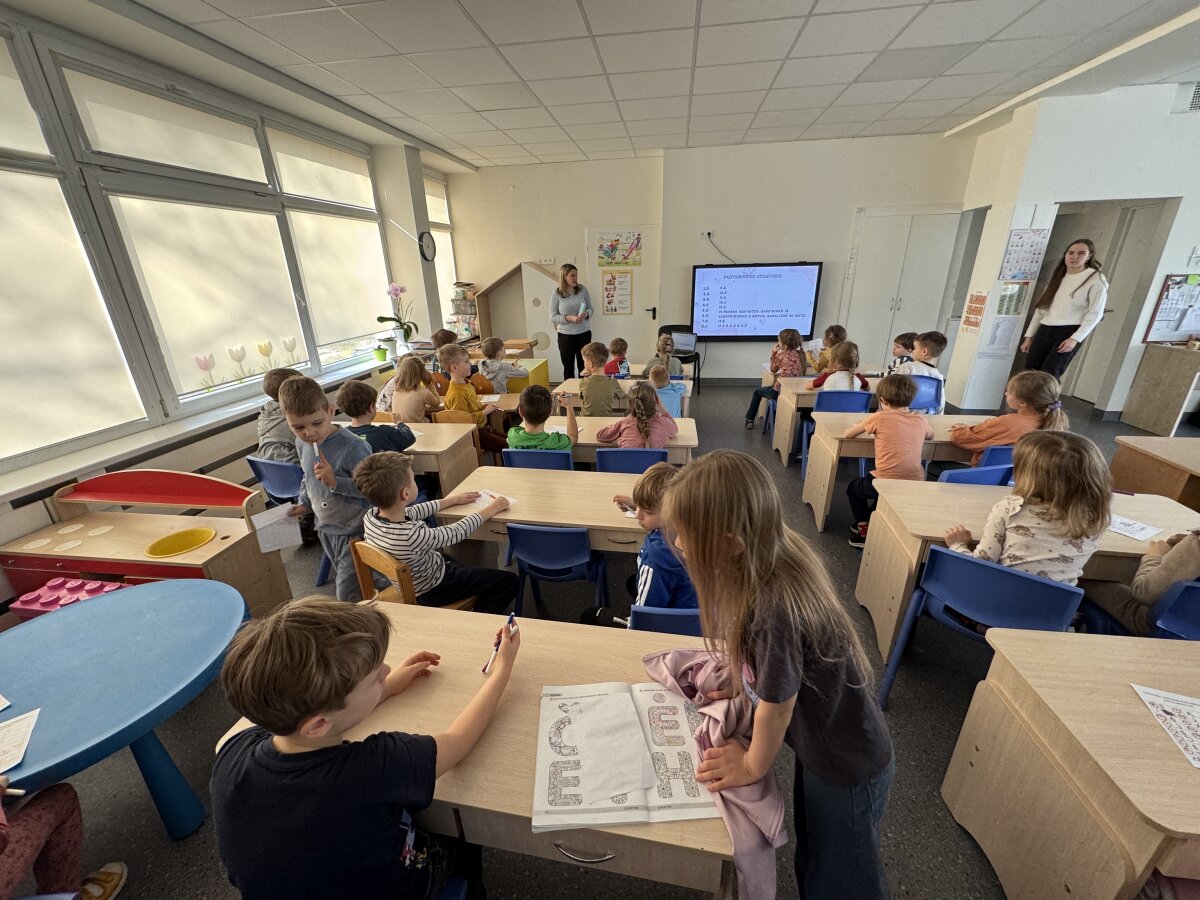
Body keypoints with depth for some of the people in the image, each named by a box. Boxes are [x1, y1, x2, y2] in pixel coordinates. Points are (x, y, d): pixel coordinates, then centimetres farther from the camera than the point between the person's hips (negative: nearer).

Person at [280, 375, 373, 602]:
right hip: (325, 528, 8)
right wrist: (303, 502, 11)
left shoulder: (353, 447, -26)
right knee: (344, 582, 25)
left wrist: (335, 481, -34)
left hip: (354, 531, -8)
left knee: (348, 598, -5)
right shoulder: (302, 444, 0)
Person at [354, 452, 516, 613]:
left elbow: (410, 513, 1)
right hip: (431, 590, -7)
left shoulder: (370, 516, -18)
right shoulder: (413, 536, -40)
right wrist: (493, 507, -11)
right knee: (509, 581, -1)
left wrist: (453, 500, 9)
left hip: (407, 583, 7)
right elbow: (458, 532, -25)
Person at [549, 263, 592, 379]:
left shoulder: (582, 289, -1)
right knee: (568, 367, 9)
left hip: (584, 334, 2)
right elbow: (552, 317, -7)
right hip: (565, 335, -2)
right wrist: (569, 318, -22)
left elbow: (590, 309, 7)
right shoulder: (556, 293, -7)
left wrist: (586, 314, -17)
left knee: (584, 366, 11)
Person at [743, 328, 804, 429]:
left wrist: (773, 353, 3)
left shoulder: (780, 355, -12)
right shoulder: (800, 355, 3)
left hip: (779, 391, -6)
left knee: (757, 391, 23)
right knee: (769, 388, 36)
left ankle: (750, 419, 31)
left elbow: (773, 369, 4)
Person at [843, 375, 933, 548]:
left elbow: (847, 434, 2)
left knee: (853, 487, 24)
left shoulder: (880, 417, -8)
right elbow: (930, 436, 29)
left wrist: (865, 426, 20)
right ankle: (869, 522, 42)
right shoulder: (921, 421, 5)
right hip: (915, 485, 5)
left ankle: (863, 529, 19)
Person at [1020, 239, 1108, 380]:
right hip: (1044, 331, 5)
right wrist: (1029, 335, 14)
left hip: (1069, 332, -5)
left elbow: (1095, 313, -6)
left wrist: (1075, 339, -16)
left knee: (1048, 374, -20)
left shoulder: (1096, 279, 1)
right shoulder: (1057, 277, 19)